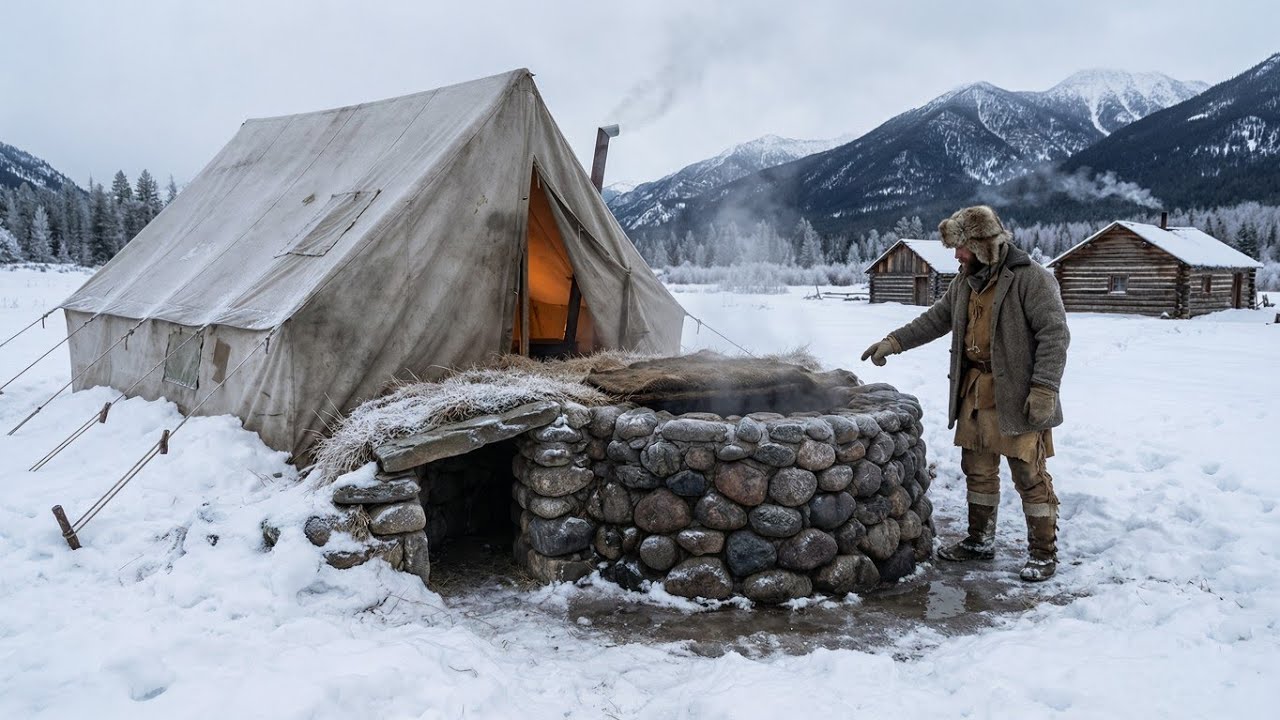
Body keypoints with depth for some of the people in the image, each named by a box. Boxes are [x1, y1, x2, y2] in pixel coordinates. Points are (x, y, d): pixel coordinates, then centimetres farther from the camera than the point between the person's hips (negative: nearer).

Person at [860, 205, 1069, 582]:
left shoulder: (1030, 278, -13)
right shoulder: (966, 281, 11)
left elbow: (1054, 334, -16)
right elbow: (936, 319, 20)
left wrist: (1044, 389, -20)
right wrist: (894, 341, 10)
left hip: (1017, 396, -8)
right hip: (975, 392, 8)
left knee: (1030, 475, 0)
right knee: (977, 469, 15)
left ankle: (1044, 553, 13)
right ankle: (980, 540, 30)